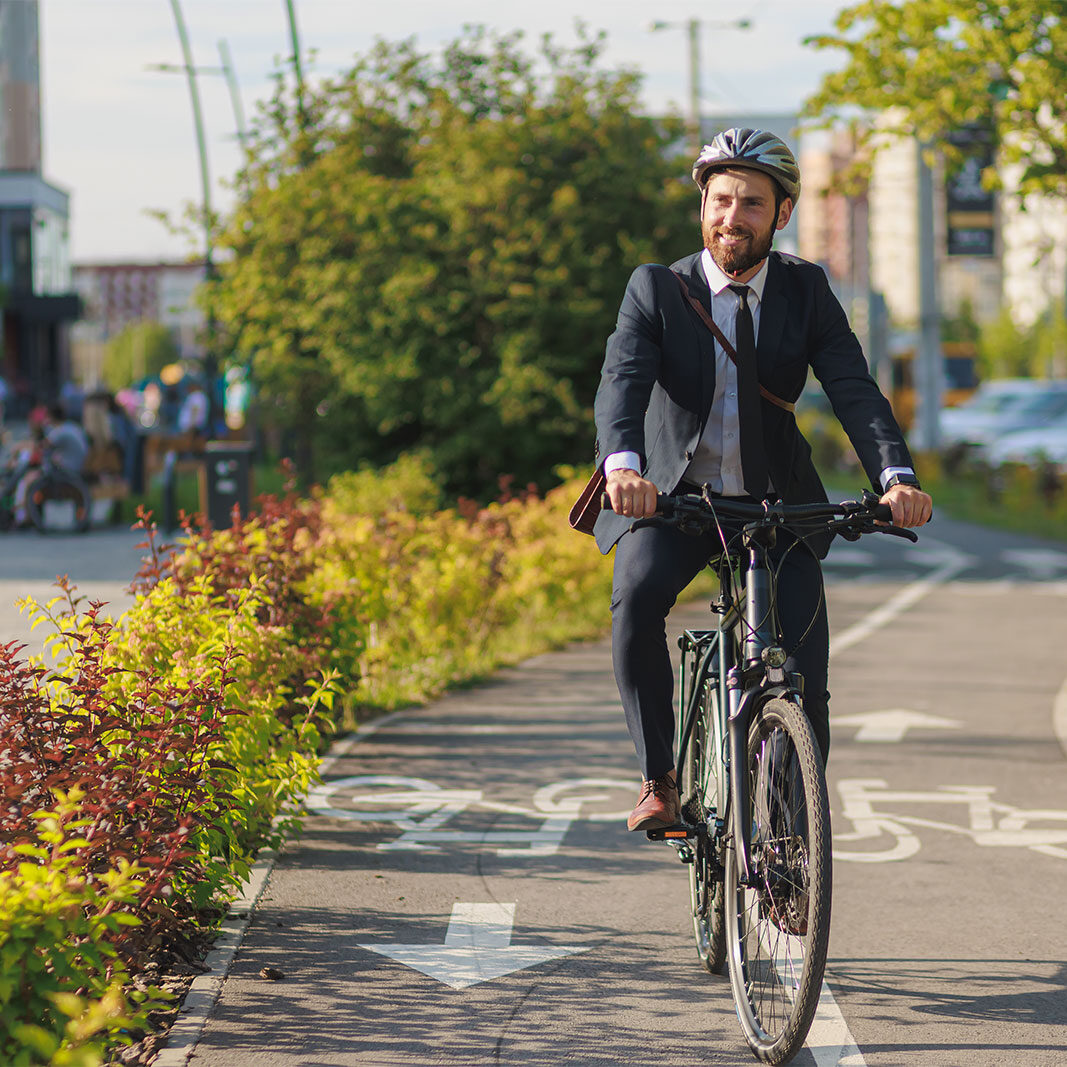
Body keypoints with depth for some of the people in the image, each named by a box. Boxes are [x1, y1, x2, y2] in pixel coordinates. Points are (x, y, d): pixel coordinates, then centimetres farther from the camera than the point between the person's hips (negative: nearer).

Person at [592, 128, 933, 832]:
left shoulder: (806, 290, -2)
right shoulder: (656, 289, -6)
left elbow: (854, 389, -13)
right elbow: (622, 380, -22)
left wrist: (896, 476, -32)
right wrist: (623, 463, -44)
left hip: (778, 505, 1)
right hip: (673, 498, -1)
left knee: (804, 681, -13)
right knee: (637, 596, -31)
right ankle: (658, 781, -19)